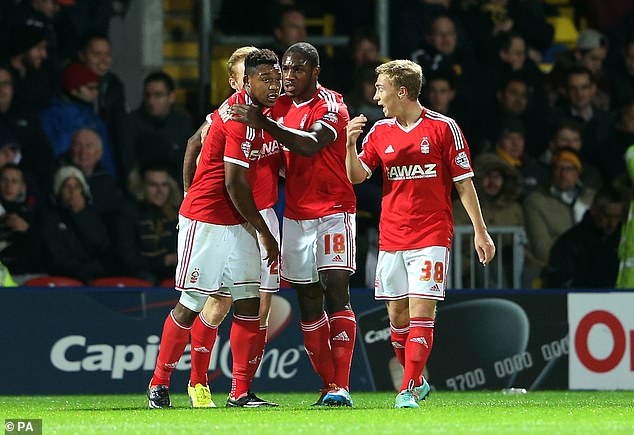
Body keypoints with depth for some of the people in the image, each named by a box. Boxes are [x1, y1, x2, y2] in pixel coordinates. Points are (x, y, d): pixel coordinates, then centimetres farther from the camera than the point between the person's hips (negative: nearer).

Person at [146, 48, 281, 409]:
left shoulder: (252, 111, 10)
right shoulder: (242, 116, -18)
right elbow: (234, 183, -19)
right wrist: (265, 233, -11)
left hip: (236, 225, 9)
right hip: (206, 221, -9)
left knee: (249, 303, 2)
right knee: (190, 304, -3)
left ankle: (241, 393, 5)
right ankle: (160, 383, 10)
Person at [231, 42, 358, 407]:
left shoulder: (331, 106, -10)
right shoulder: (281, 107, 11)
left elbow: (310, 145, -27)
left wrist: (265, 124, -32)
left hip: (333, 210, -7)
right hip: (296, 214, 7)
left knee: (336, 291, -14)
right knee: (309, 302, 3)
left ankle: (342, 387, -20)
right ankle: (328, 385, 8)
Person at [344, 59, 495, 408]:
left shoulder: (443, 128, -3)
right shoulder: (380, 131, 9)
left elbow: (464, 182, 0)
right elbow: (356, 176, 5)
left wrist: (480, 231, -2)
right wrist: (351, 145, -14)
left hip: (431, 236, -5)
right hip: (391, 236, 5)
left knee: (422, 311, -11)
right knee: (398, 315, 6)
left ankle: (408, 390, -13)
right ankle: (417, 382, 23)